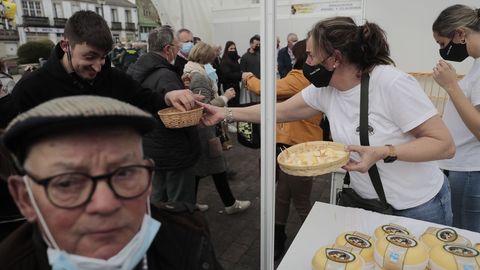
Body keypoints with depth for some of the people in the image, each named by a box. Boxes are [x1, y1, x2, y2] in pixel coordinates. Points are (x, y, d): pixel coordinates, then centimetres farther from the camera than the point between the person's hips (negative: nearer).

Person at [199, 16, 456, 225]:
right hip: (363, 200, 5)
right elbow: (280, 111, -1)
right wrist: (226, 113, -4)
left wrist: (383, 153, -35)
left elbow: (445, 145, -21)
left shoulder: (392, 83, -26)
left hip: (418, 208, -5)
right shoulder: (324, 89, -8)